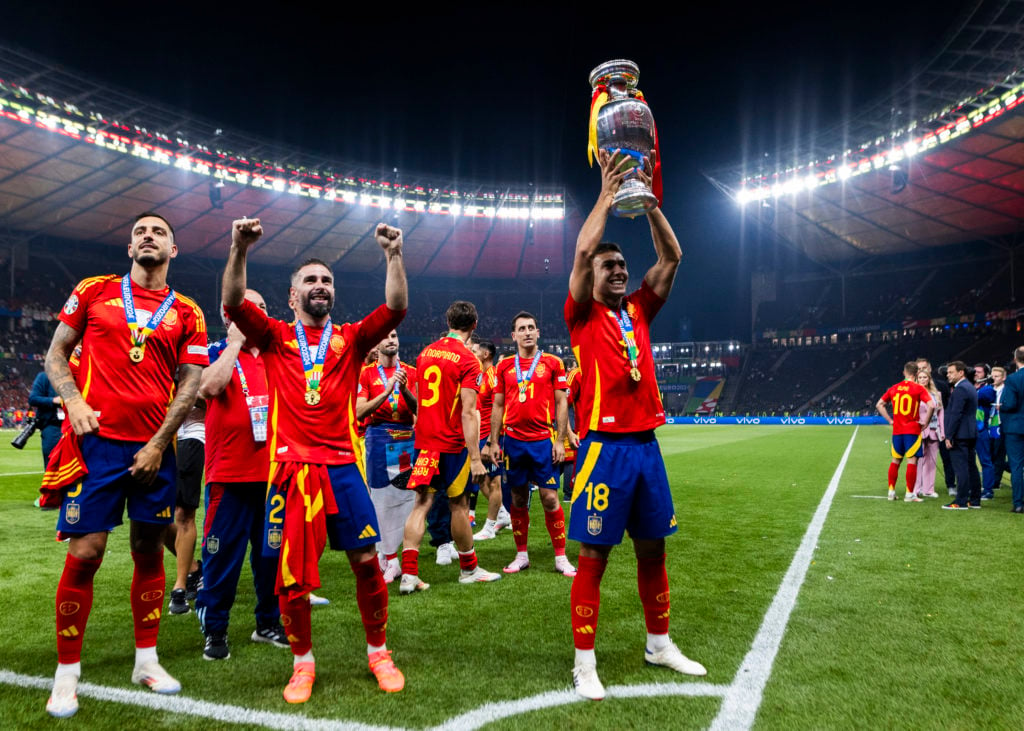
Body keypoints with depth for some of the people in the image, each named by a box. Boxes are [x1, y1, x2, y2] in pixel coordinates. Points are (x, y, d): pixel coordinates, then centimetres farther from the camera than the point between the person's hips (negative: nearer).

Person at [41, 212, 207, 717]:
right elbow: (56, 354, 10)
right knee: (85, 552, -4)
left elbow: (190, 384, 4)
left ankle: (146, 659, 24)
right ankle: (66, 673, 13)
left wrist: (159, 443, -4)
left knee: (149, 549, 9)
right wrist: (74, 402, -8)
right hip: (97, 439, -1)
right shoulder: (94, 291, 7)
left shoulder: (187, 314, 7)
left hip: (153, 447, 2)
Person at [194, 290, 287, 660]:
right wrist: (235, 341, -16)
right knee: (223, 554, 1)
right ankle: (214, 630, 17)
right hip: (230, 475, -5)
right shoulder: (218, 353, -2)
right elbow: (209, 386, -26)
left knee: (271, 553, 13)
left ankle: (269, 622, 28)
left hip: (273, 473, 5)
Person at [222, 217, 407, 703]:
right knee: (292, 574, 5)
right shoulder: (275, 338, 9)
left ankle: (378, 652, 23)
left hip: (343, 466, 1)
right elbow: (234, 303, -6)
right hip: (292, 467, 0)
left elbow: (395, 308, -3)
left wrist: (394, 255, -14)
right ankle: (303, 662, 26)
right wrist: (240, 250, -19)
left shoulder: (350, 339, 10)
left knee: (366, 560, 3)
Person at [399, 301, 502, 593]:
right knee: (459, 504, 7)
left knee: (422, 503, 5)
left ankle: (408, 574, -1)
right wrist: (475, 458, -16)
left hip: (424, 441, 5)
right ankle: (469, 569, 23)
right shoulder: (467, 360, -11)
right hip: (453, 444, -5)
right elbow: (468, 413, -17)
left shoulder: (425, 353, 9)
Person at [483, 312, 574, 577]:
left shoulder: (553, 363, 2)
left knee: (550, 498, -2)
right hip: (513, 440, 2)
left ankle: (561, 558, 8)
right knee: (518, 499, 9)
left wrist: (560, 440, -5)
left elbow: (561, 403, 1)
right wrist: (493, 442, 5)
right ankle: (521, 556, 20)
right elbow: (497, 406, 11)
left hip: (544, 439, -2)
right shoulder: (504, 366, 8)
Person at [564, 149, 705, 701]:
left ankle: (659, 645, 31)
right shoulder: (582, 316, 0)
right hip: (604, 445, -5)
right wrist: (608, 192, -7)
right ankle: (585, 662, 10)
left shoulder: (639, 311, 14)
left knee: (653, 549, 15)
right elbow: (583, 251, -13)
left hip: (645, 443, 6)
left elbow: (671, 256, 10)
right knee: (594, 555, -1)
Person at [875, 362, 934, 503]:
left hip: (897, 430, 4)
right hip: (913, 430, -4)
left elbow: (879, 405, 12)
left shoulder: (894, 388, 9)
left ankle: (891, 491, 15)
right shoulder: (919, 389, -6)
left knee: (895, 460, 14)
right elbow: (931, 406, -18)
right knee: (912, 461, -1)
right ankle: (909, 494, -1)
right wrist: (926, 423, -7)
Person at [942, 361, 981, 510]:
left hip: (960, 435, -10)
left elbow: (956, 414, -19)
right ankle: (975, 500, 18)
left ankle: (961, 502, -7)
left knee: (961, 468, -8)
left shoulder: (960, 389, -15)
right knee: (971, 467, 12)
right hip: (971, 434, 10)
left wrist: (949, 436, -18)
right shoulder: (970, 387, 17)